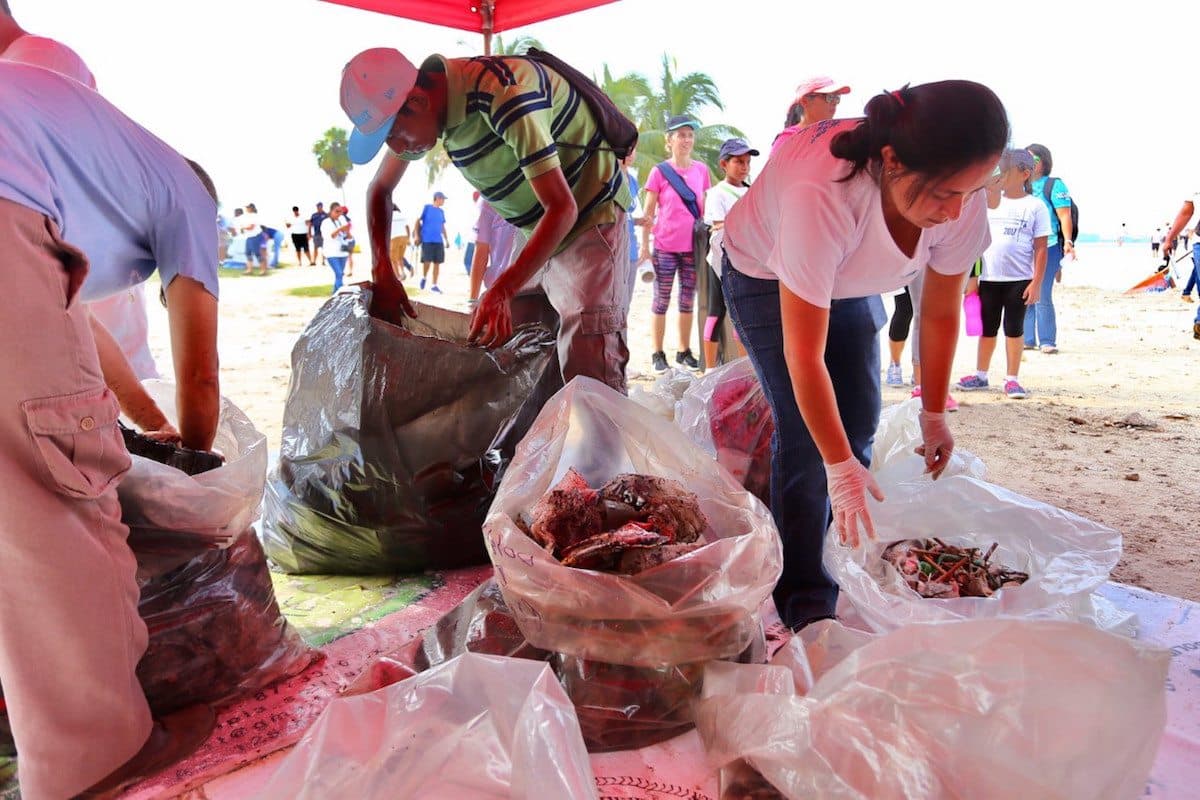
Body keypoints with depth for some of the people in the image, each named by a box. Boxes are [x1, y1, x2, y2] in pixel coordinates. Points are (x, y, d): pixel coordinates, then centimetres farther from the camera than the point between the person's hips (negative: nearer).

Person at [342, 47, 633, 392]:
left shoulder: (503, 94, -31)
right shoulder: (424, 107, -4)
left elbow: (562, 207, -30)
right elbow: (380, 189, 8)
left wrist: (502, 292, -38)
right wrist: (383, 273, -7)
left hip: (591, 216, -8)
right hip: (543, 227, 8)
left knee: (590, 374, -17)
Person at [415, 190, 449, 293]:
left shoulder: (441, 211, 14)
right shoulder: (427, 207, 0)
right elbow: (418, 221, 2)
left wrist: (447, 240, 15)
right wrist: (417, 236, -4)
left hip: (438, 241, 5)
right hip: (427, 240, -4)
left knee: (437, 263, 2)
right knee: (427, 261, -11)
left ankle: (434, 286, 11)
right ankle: (424, 277, 19)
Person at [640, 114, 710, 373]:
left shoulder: (701, 169, 6)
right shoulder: (659, 171, -4)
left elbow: (703, 208, 13)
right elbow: (649, 212, -2)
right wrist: (645, 245, -5)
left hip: (693, 246, 4)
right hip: (665, 247, -3)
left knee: (688, 300, 10)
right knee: (662, 300, 3)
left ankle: (684, 352, 20)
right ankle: (658, 354, 10)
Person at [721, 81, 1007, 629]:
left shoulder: (963, 202, -26)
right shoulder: (820, 195, -42)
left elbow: (940, 315, -10)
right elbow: (804, 356, -37)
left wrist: (934, 414, -3)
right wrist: (838, 466, -32)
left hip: (852, 285, 5)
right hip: (764, 277, -5)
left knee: (860, 424, -1)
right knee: (804, 433, -13)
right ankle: (805, 600, 1)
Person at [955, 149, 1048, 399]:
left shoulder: (1035, 206, -2)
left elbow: (1041, 249, -4)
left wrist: (1036, 283, -10)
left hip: (1019, 280, -3)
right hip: (989, 278, 3)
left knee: (1014, 328, 4)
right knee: (987, 328, 11)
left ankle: (1012, 379, 11)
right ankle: (980, 374, 21)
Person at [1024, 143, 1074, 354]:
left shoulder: (1054, 185, 1)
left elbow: (1065, 215, -6)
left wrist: (1068, 241, -17)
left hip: (1048, 247, -6)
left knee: (1042, 296, -9)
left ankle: (1047, 341, -3)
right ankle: (1027, 339, 12)